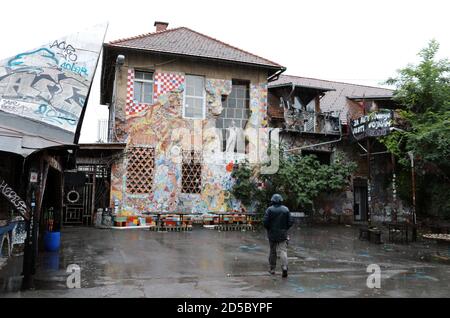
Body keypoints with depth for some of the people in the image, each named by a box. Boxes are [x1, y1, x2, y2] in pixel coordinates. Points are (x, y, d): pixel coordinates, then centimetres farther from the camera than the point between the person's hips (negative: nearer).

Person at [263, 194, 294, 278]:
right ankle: (284, 268, -18)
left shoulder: (269, 210, -7)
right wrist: (285, 229, 12)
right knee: (283, 251, -1)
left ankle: (272, 269, 21)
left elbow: (265, 221, -13)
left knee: (272, 251, 12)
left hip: (272, 234, 0)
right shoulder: (286, 209, 0)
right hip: (283, 234, 1)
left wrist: (268, 229, 5)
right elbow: (290, 222, -3)